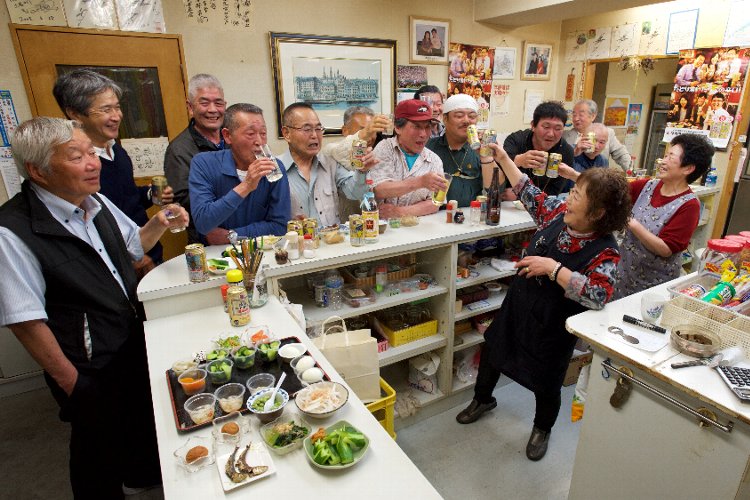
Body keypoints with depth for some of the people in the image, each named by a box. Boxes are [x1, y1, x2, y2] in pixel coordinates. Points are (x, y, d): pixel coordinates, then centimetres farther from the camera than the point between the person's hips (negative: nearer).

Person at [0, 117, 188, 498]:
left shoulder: (97, 202, -1)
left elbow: (132, 245, 15)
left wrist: (158, 224, -5)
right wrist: (70, 381, -15)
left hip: (135, 344, 8)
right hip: (88, 369, -7)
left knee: (145, 421, 27)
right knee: (100, 447, 16)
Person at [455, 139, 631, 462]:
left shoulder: (604, 252, -26)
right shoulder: (559, 214, -9)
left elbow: (599, 294, -40)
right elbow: (530, 194, 6)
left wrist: (553, 267, -37)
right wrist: (503, 159, 6)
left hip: (552, 327, -6)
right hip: (517, 306, 6)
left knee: (546, 384, 15)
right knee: (492, 350, 22)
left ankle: (542, 429, 49)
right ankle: (483, 399, 52)